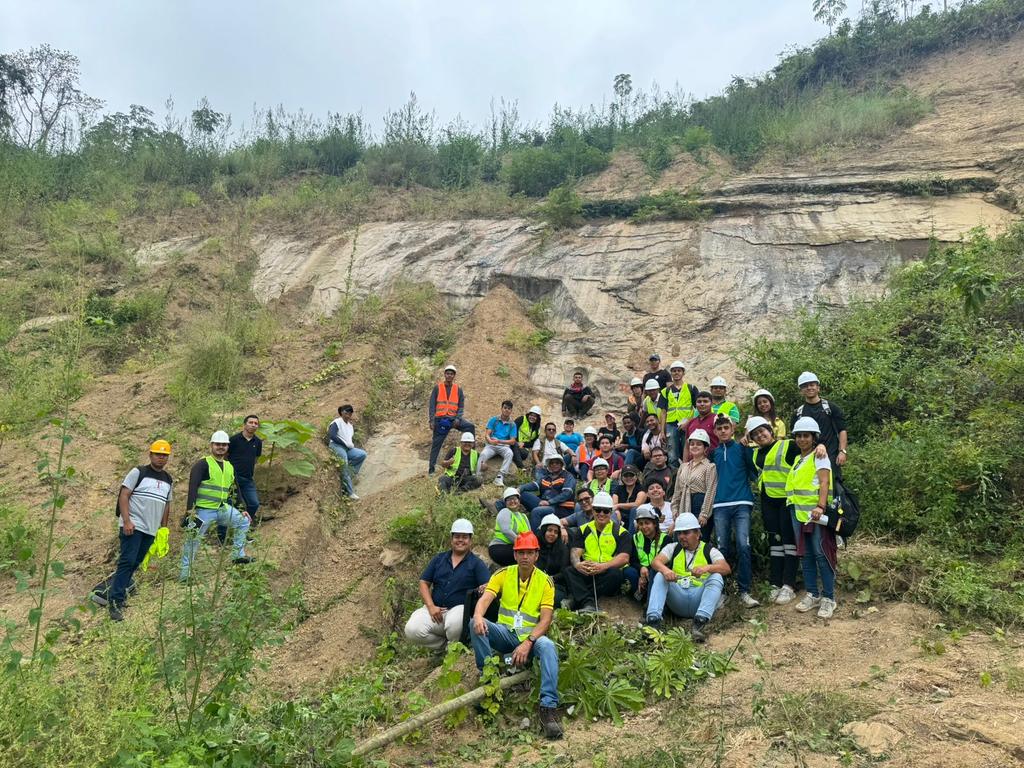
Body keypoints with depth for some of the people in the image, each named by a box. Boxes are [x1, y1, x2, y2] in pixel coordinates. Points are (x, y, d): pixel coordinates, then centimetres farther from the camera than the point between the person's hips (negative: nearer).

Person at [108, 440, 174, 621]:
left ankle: (119, 593, 20)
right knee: (127, 561, -12)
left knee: (135, 564, 9)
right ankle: (115, 601, -10)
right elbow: (123, 495, -9)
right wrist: (126, 521, -17)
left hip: (151, 530, 6)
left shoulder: (168, 480, 14)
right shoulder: (138, 472, -3)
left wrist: (163, 528, 18)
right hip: (132, 526, -6)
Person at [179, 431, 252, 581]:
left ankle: (238, 555, 7)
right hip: (203, 510, -6)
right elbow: (192, 488, -16)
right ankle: (185, 572, 9)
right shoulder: (202, 464, -8)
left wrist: (242, 510, 14)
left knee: (243, 521, 1)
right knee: (193, 540, -1)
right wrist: (190, 510, -25)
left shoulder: (229, 467, 14)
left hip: (222, 508, 6)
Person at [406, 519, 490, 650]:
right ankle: (444, 644, 3)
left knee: (455, 624, -38)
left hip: (460, 608, -3)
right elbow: (424, 583, 11)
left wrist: (483, 590, -32)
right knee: (412, 630, -23)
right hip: (435, 609, 3)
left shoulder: (476, 563, 7)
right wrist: (431, 606, -6)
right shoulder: (439, 559, 16)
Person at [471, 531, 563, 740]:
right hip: (505, 633, 2)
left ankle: (549, 706, -40)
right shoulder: (503, 575, 3)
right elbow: (485, 599, -12)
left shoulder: (545, 582, -2)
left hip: (531, 635, -2)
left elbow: (545, 620, -10)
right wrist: (478, 616, -37)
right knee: (475, 625, -27)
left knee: (548, 646, -36)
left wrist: (527, 643, -26)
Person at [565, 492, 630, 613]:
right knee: (569, 571, -26)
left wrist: (603, 566, -26)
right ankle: (588, 603, -43)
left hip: (607, 574, -2)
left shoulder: (621, 532, 7)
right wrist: (577, 564, -24)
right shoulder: (583, 530, 15)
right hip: (586, 573, 2)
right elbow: (575, 552, 2)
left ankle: (577, 597, -32)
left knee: (615, 573, -35)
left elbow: (624, 558, -7)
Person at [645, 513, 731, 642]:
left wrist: (707, 568, -30)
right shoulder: (673, 548, 16)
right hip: (676, 597, 2)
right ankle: (653, 620, -35)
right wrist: (665, 570, -28)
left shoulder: (709, 550, 10)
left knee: (716, 577, -25)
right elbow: (656, 561, -3)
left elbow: (726, 569, -9)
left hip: (700, 598, -1)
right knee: (660, 576, -19)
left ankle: (701, 621, -42)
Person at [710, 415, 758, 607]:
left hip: (741, 504, -3)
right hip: (720, 505, 3)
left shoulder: (742, 448, 6)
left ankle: (744, 591, -8)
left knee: (743, 546, -13)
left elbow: (754, 471, 4)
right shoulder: (714, 453, 14)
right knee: (722, 548, 4)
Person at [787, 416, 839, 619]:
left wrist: (820, 507, -29)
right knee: (805, 554, 9)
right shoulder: (797, 459, 18)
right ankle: (812, 594, 17)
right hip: (798, 512, 7)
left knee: (821, 553, -8)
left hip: (816, 511, -7)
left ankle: (828, 598, -2)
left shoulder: (819, 455, -3)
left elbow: (825, 482, -15)